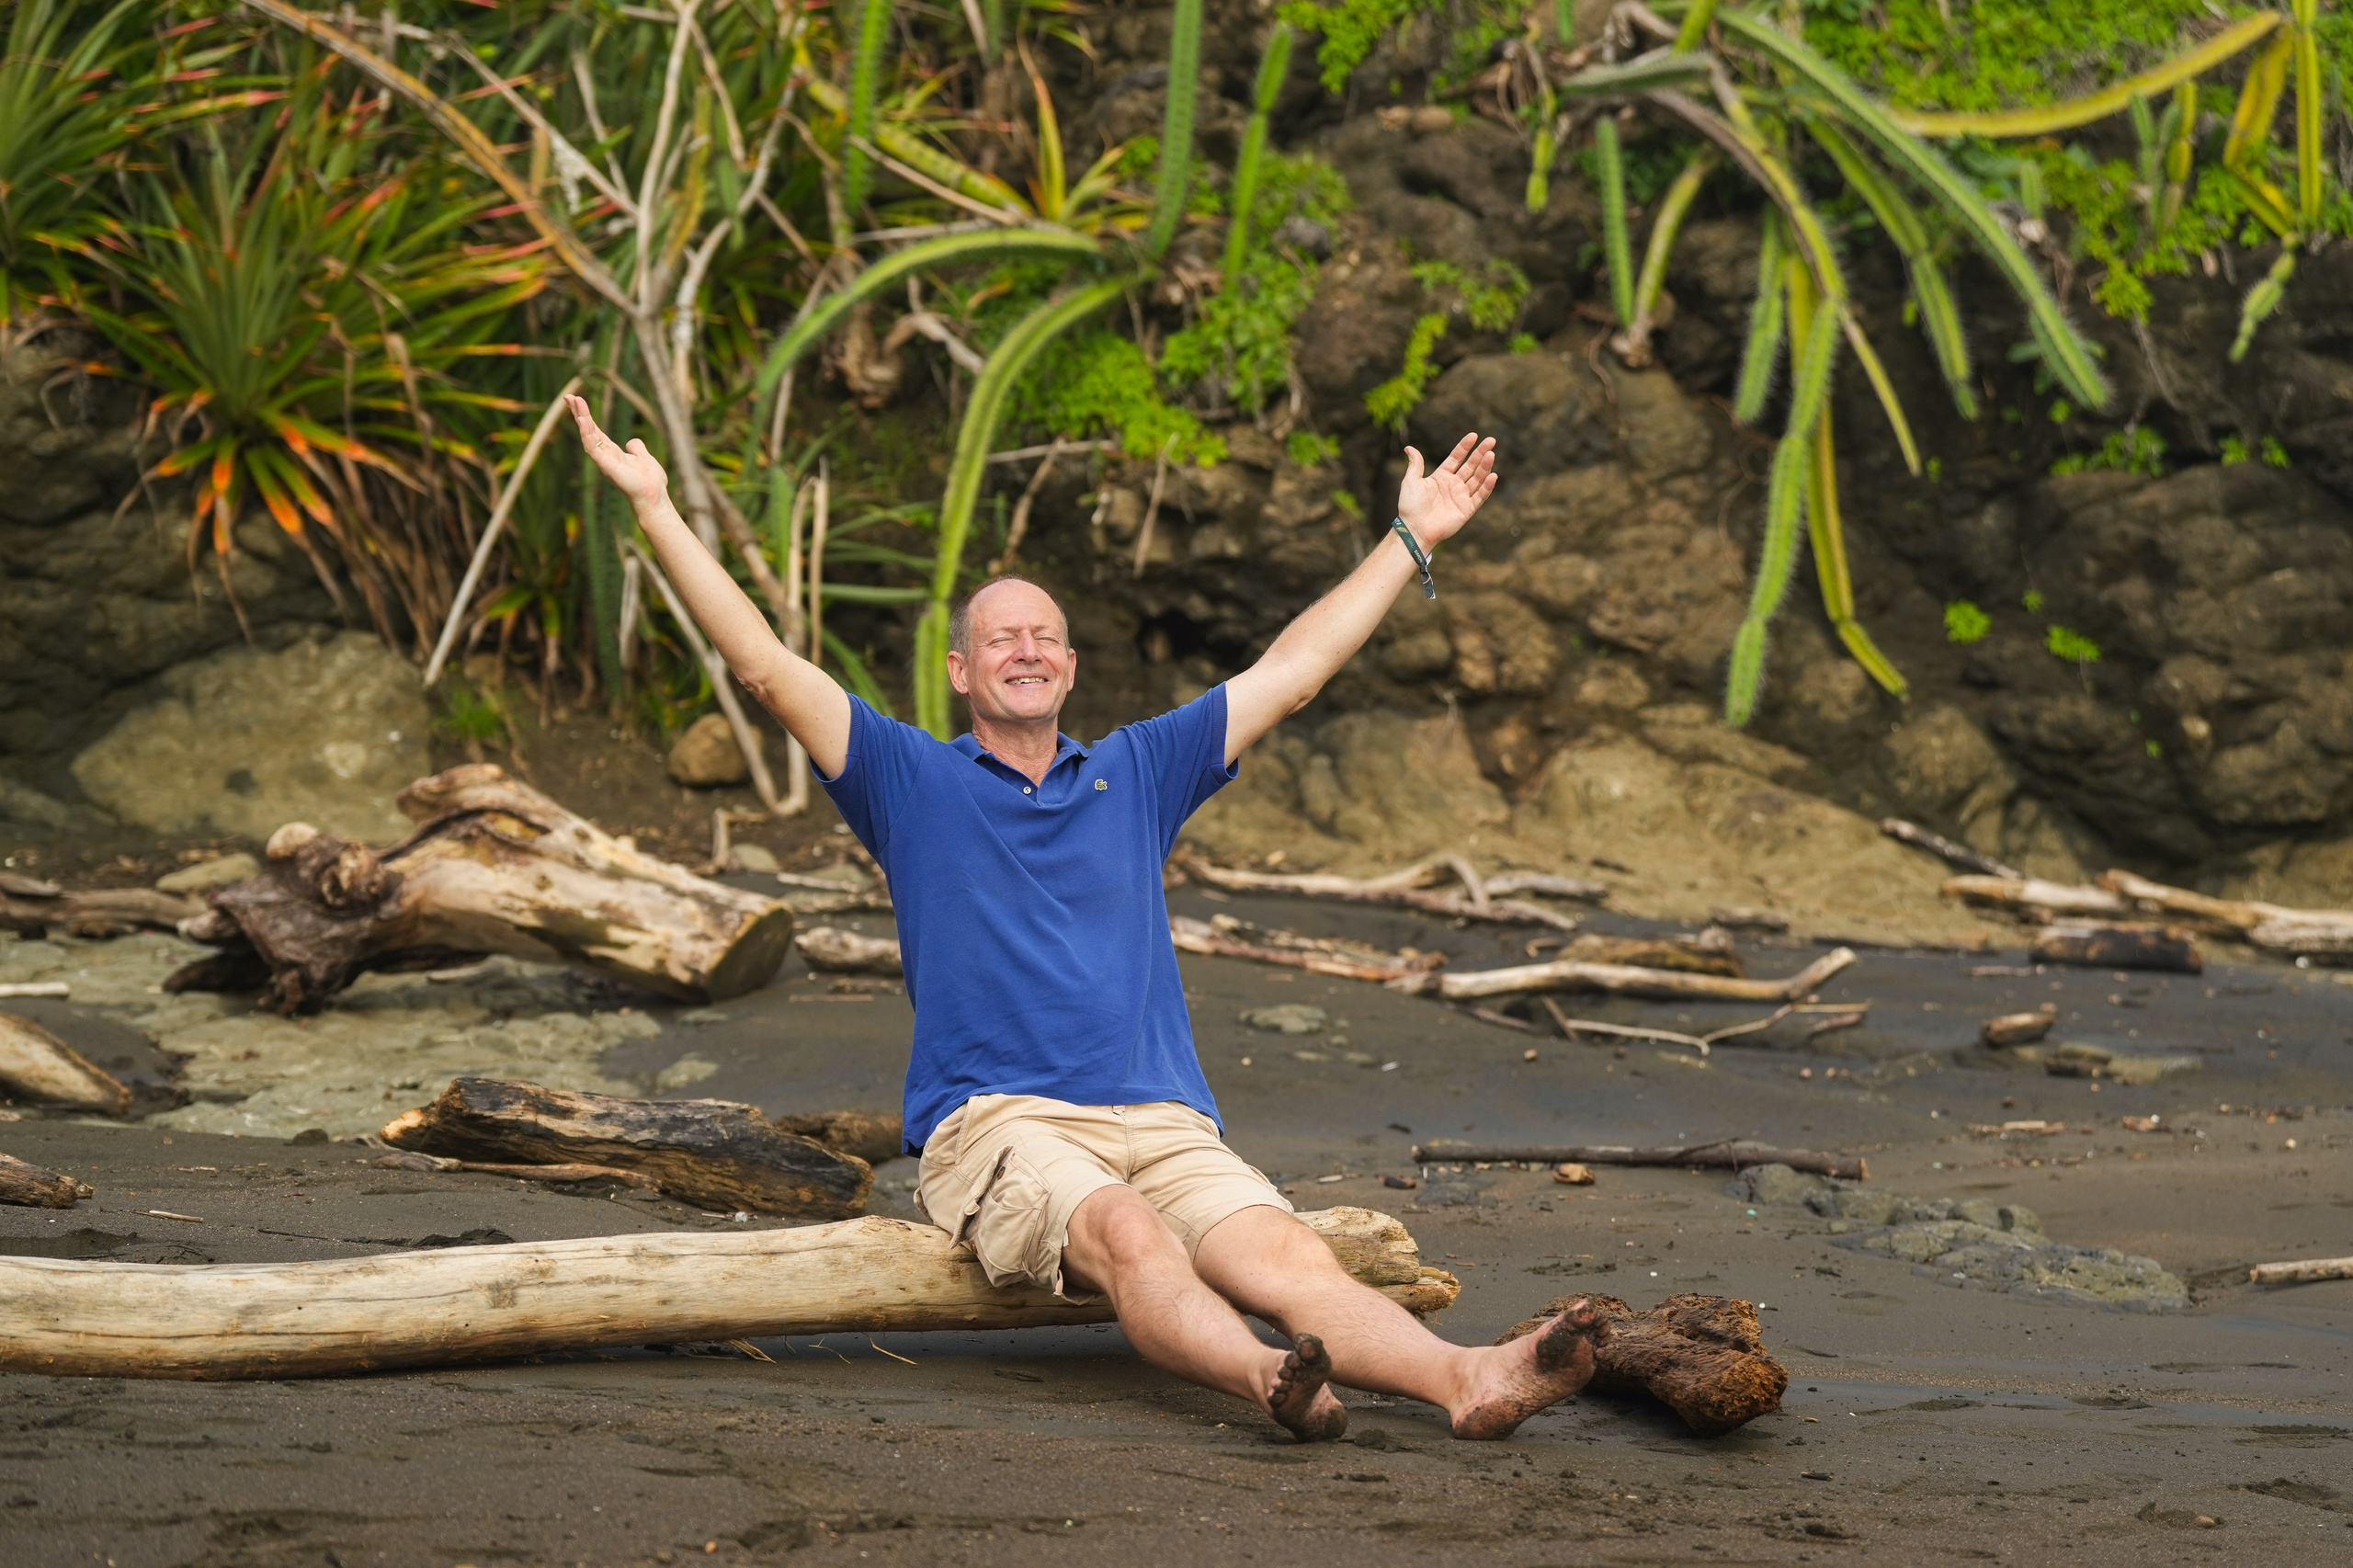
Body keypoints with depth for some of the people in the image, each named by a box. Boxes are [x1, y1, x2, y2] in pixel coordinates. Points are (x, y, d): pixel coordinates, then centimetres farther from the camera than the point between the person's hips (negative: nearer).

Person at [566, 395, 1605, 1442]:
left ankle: (1469, 1379, -52)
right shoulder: (912, 781, 15)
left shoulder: (1136, 774, 24)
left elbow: (1289, 675, 27)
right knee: (1124, 1232, -37)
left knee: (1291, 1260, -25)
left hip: (1162, 1123, 3)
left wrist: (1412, 536, 28)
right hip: (994, 1122, -3)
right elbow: (768, 668, 8)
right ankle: (1269, 1386, -64)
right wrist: (656, 510, 2)